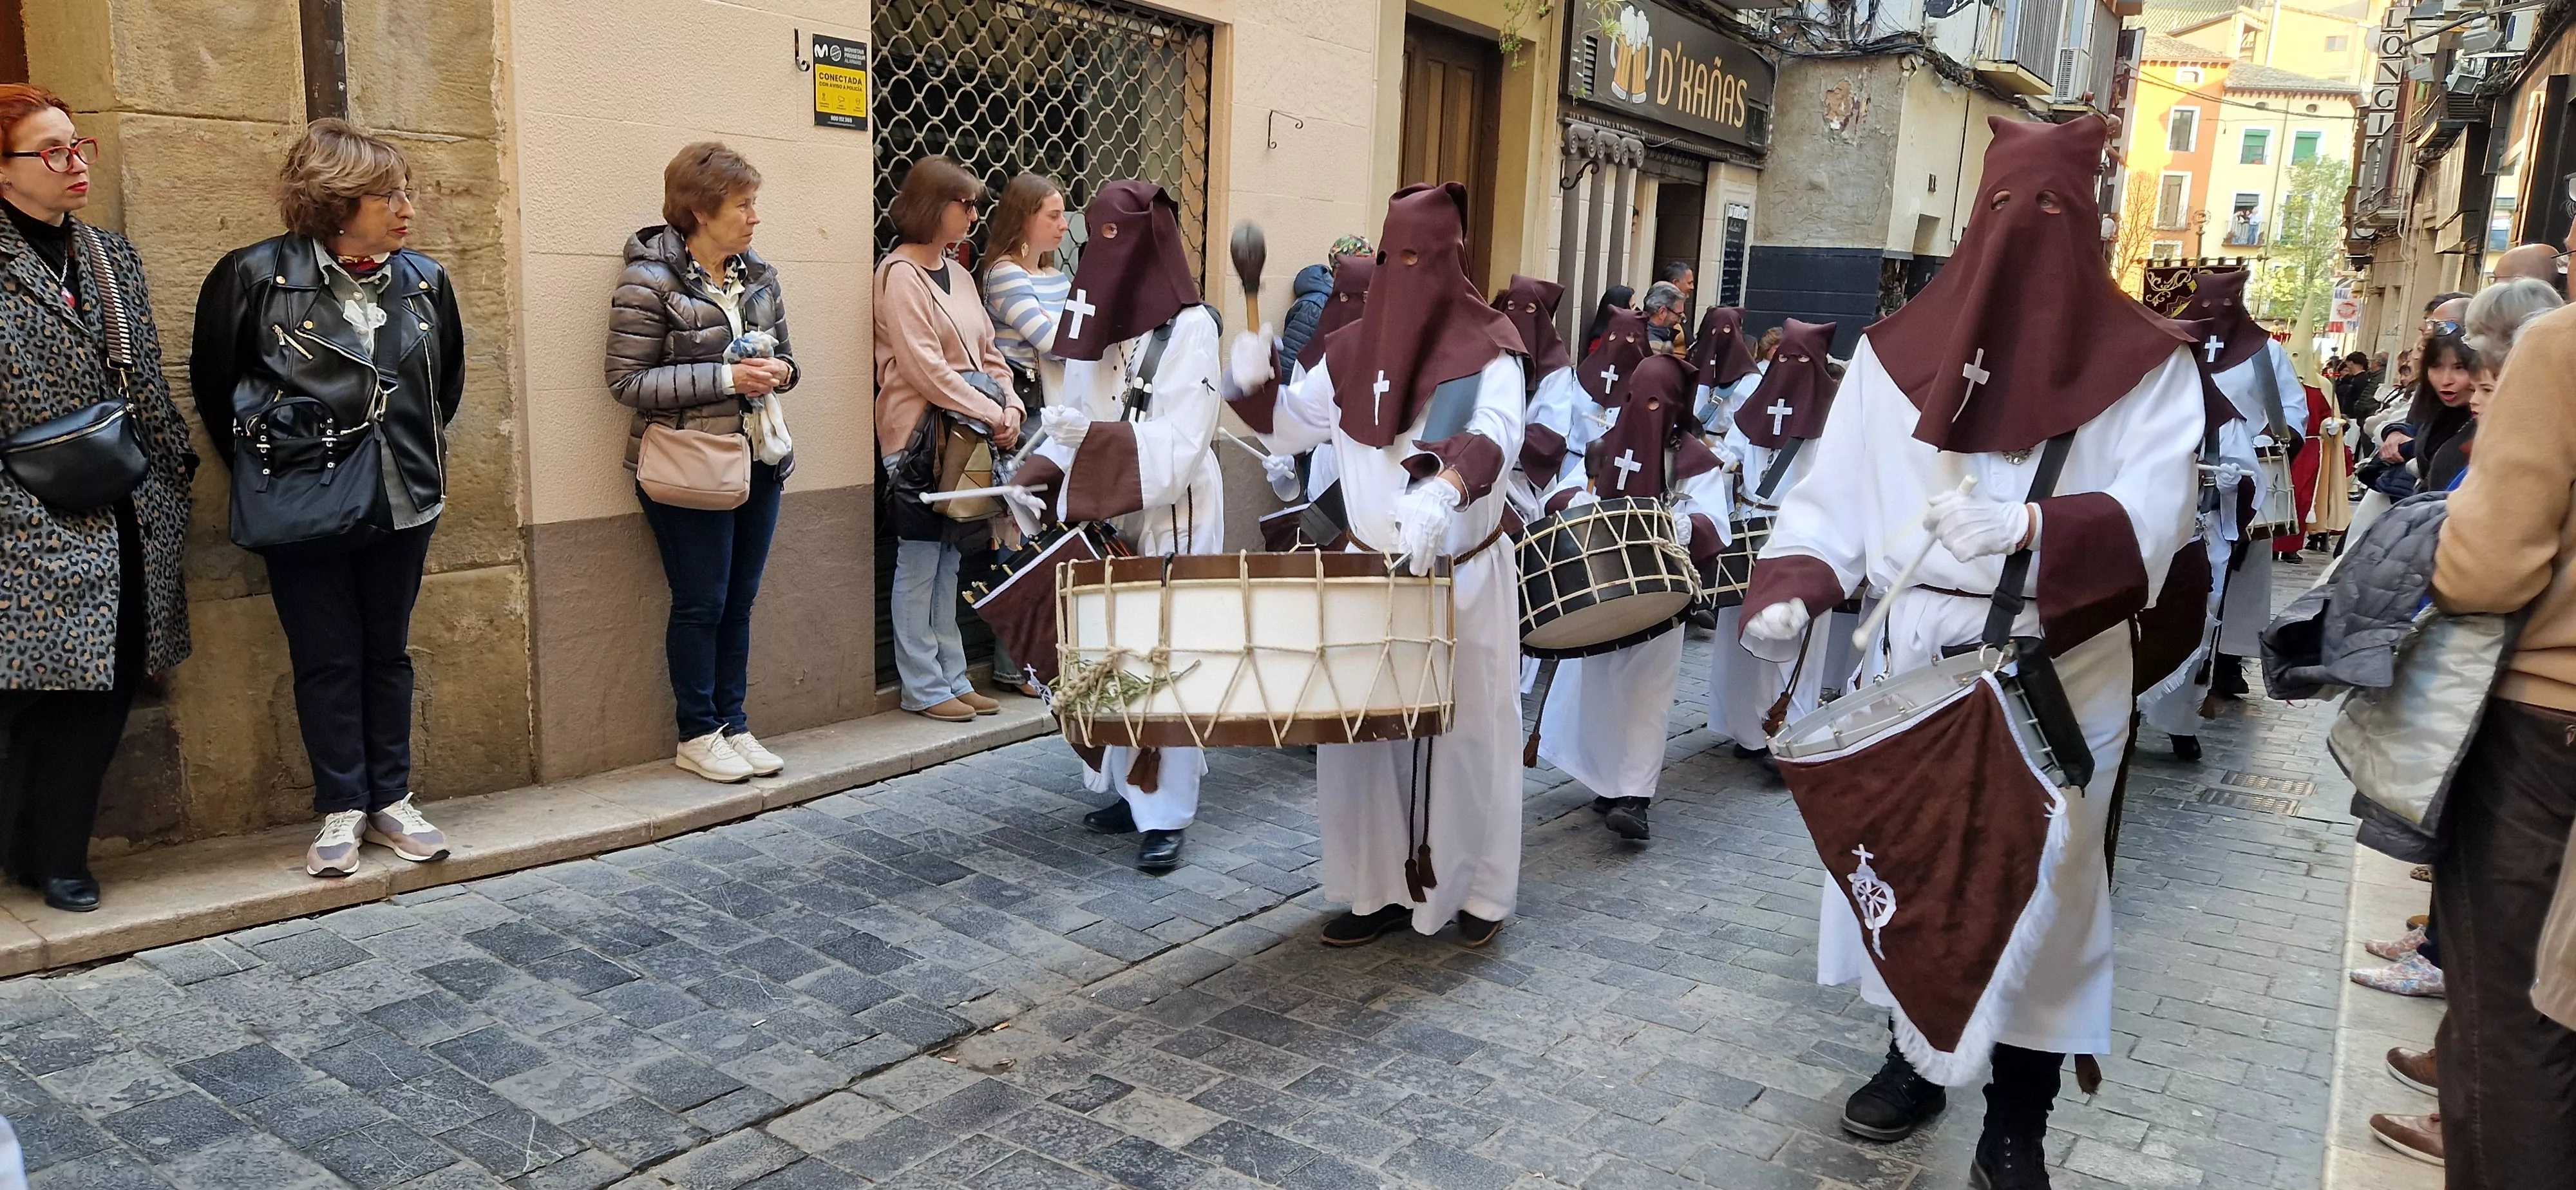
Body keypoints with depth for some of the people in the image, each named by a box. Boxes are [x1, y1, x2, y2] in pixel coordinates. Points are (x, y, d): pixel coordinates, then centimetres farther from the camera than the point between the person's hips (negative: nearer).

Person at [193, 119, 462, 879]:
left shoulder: (423, 280, 1)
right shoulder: (256, 276, -9)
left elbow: (448, 380, 17)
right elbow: (213, 384, 2)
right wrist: (260, 470, 4)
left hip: (402, 502, 3)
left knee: (388, 653, 12)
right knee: (327, 660, 5)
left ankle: (390, 801, 22)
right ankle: (341, 811, 17)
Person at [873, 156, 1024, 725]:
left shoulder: (958, 274, 16)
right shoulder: (901, 273, -10)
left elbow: (988, 353, 16)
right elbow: (924, 367, -17)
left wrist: (1010, 407, -1)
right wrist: (989, 415, -16)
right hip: (920, 434, -8)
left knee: (948, 561, 13)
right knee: (919, 563, -1)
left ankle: (951, 677, 20)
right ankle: (922, 686, 7)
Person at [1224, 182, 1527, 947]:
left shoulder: (1489, 350, -10)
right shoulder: (1352, 350, 5)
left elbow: (1493, 437, -28)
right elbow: (1290, 428, 11)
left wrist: (1441, 495, -49)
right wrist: (1252, 382, -10)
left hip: (1464, 574, -4)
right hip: (1372, 569, 4)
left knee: (1469, 731, 6)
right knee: (1366, 732, 6)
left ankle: (1478, 890, 20)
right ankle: (1379, 889, 17)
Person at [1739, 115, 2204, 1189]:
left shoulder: (2145, 365, -1)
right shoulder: (1898, 350, 5)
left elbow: (2152, 514, -14)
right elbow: (1835, 494, 0)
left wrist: (2029, 526, -33)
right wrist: (1788, 590, -16)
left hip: (2059, 677, -2)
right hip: (1913, 664, 2)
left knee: (2034, 879, 1)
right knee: (1901, 853, 11)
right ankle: (1917, 1056, 32)